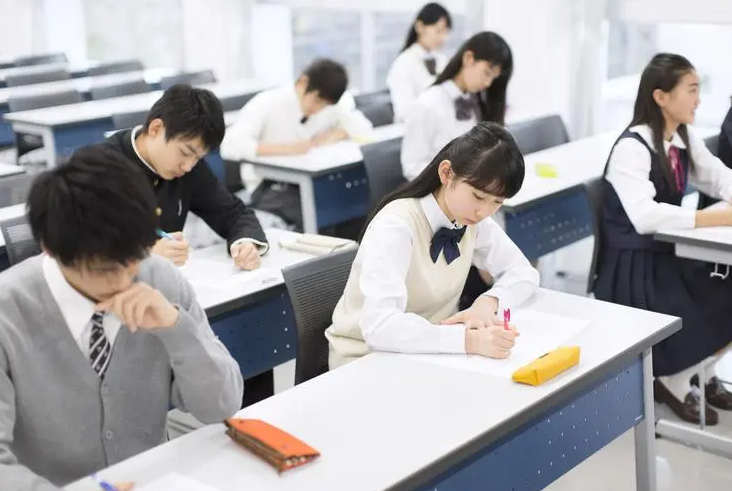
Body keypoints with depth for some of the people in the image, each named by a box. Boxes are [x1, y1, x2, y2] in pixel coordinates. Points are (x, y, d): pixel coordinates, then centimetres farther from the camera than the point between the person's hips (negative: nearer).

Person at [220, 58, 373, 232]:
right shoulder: (267, 103, -16)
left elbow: (364, 128, 4)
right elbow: (229, 146, -28)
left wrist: (334, 135, -15)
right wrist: (285, 148, -37)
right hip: (270, 187, -5)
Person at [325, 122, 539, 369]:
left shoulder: (473, 220, -5)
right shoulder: (395, 227, -24)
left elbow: (523, 272, 3)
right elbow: (379, 326, -34)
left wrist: (489, 302, -16)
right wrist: (469, 339, -43)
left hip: (427, 354, 6)